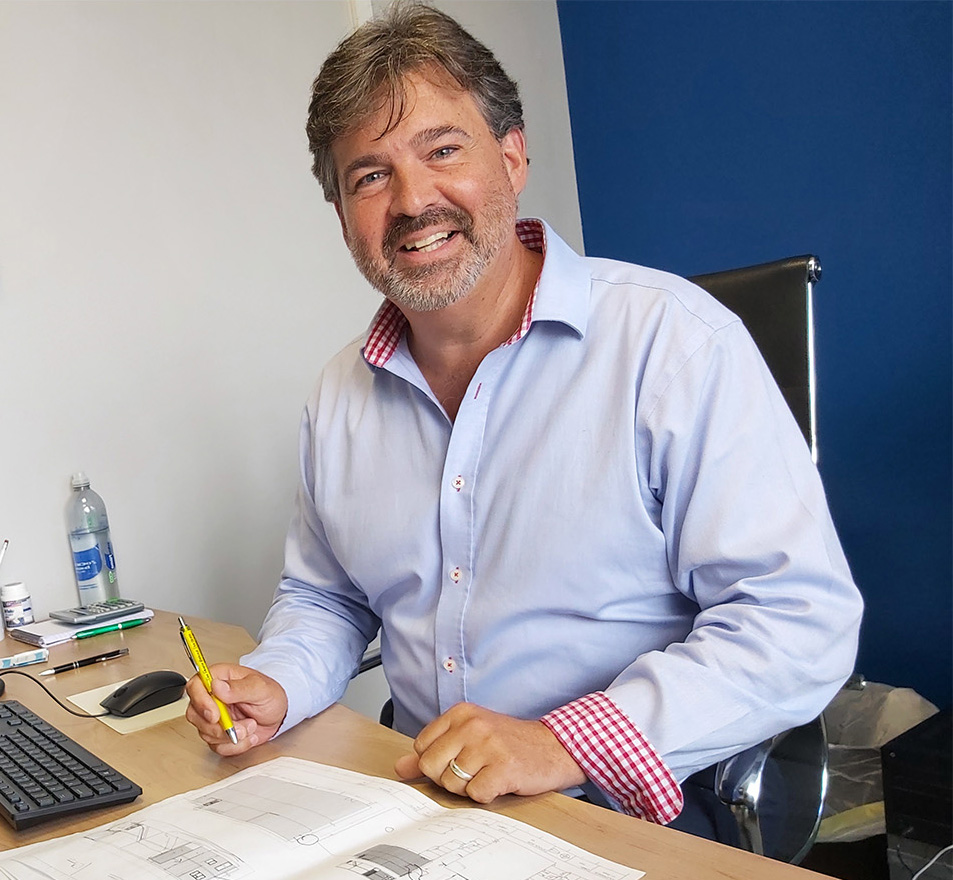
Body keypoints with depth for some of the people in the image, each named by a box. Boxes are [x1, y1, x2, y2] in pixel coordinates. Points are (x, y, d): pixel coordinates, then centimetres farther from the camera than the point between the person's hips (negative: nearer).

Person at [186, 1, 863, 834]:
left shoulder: (671, 338, -13)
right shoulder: (341, 397, 8)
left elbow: (801, 618, -18)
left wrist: (567, 745, -25)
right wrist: (275, 686, -1)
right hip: (417, 813, 4)